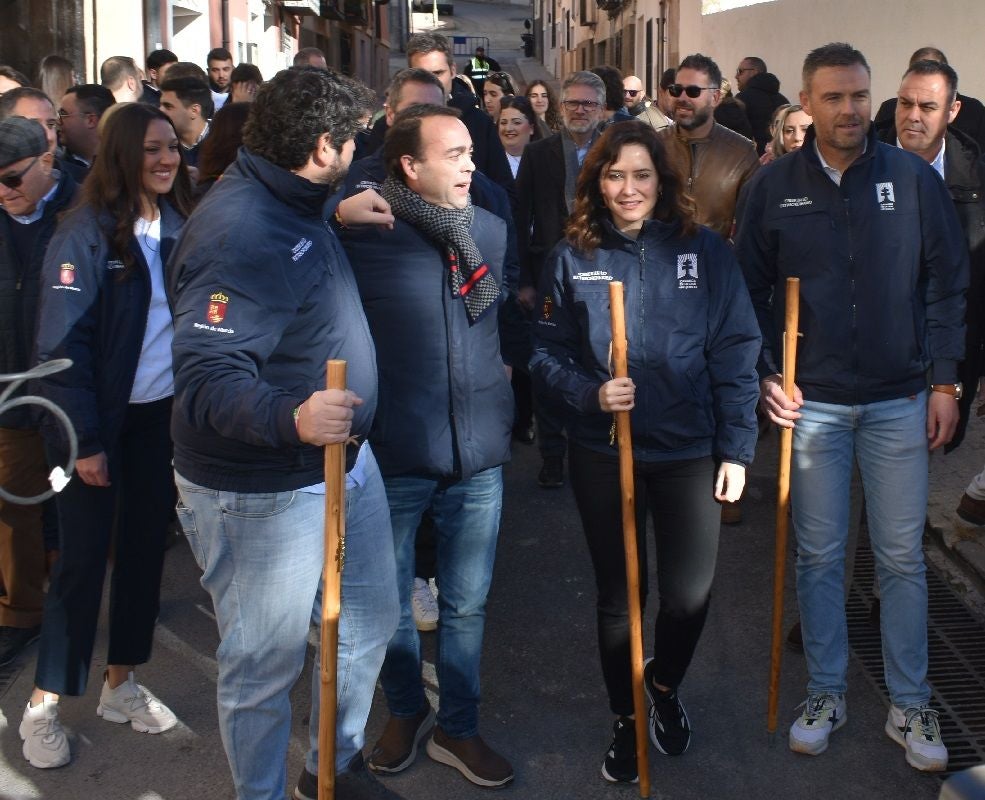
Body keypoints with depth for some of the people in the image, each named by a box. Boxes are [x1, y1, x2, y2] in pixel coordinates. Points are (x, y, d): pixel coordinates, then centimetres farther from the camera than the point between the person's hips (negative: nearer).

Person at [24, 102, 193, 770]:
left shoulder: (181, 227, 3)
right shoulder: (86, 233, -13)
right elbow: (63, 342, -15)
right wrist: (85, 438, -17)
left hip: (164, 415, 5)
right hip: (102, 420, -5)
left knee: (145, 549, 11)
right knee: (83, 558, 1)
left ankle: (120, 684, 26)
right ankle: (44, 707, 14)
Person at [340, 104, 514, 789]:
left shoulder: (491, 230, 5)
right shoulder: (364, 235, -11)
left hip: (478, 452, 4)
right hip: (395, 453, -3)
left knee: (467, 604, 13)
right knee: (390, 600, 14)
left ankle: (458, 728, 32)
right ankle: (405, 712, 38)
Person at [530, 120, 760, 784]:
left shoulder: (705, 251, -4)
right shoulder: (572, 258, -1)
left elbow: (736, 354, -3)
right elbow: (547, 354, 2)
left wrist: (736, 449, -6)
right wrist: (590, 393, -17)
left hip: (690, 451, -1)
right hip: (603, 454, 1)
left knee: (690, 595, 2)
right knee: (618, 595, 12)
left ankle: (666, 683, 37)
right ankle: (627, 718, 34)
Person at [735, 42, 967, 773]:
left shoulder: (914, 178, -2)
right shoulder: (773, 188, -1)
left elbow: (947, 283, 1)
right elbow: (752, 290, 4)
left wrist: (945, 382, -2)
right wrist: (765, 374, -7)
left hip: (900, 399, 0)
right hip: (813, 402, 0)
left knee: (902, 555, 7)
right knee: (819, 555, 9)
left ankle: (910, 705, 21)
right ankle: (826, 694, 25)